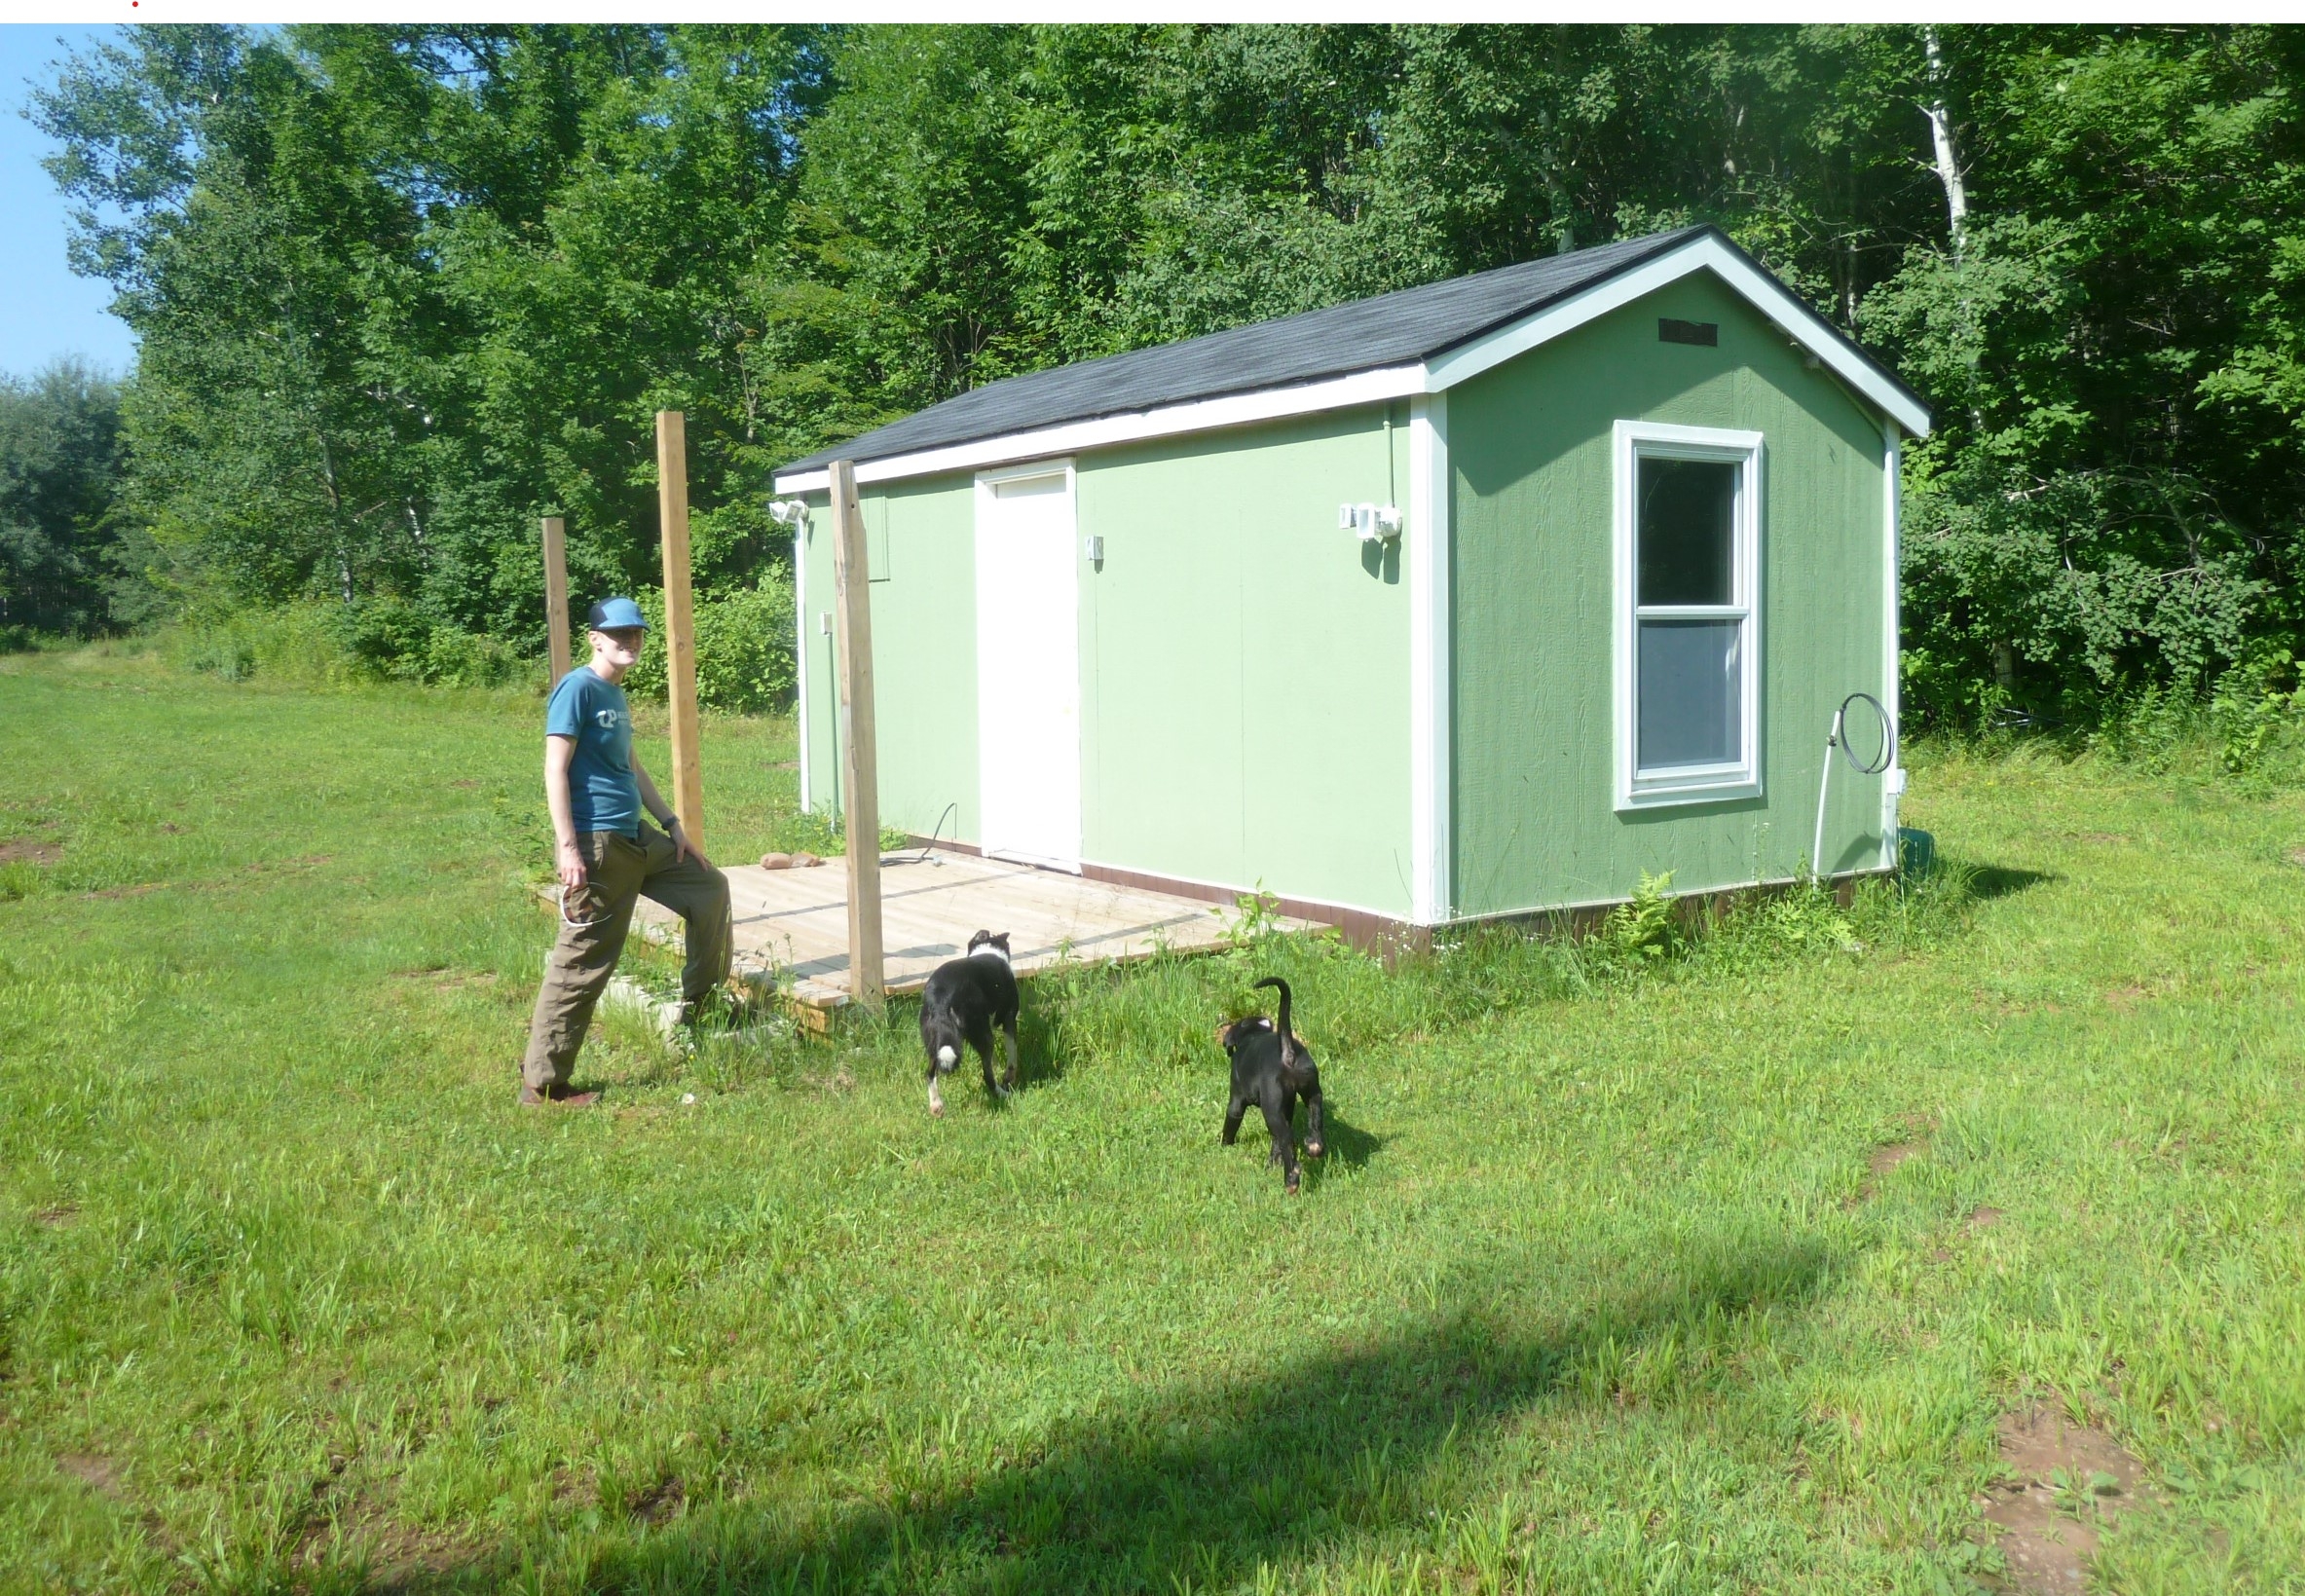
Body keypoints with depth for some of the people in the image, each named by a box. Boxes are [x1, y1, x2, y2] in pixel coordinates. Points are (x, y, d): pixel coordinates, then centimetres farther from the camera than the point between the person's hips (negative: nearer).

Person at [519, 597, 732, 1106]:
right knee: (583, 963, -7)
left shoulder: (615, 695, 16)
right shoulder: (579, 688, -11)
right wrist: (569, 847, -21)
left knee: (709, 887, 18)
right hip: (597, 844, -10)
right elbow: (555, 769, -16)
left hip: (637, 836, 10)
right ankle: (541, 1084, 1)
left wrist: (672, 824, 23)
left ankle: (701, 1006, 32)